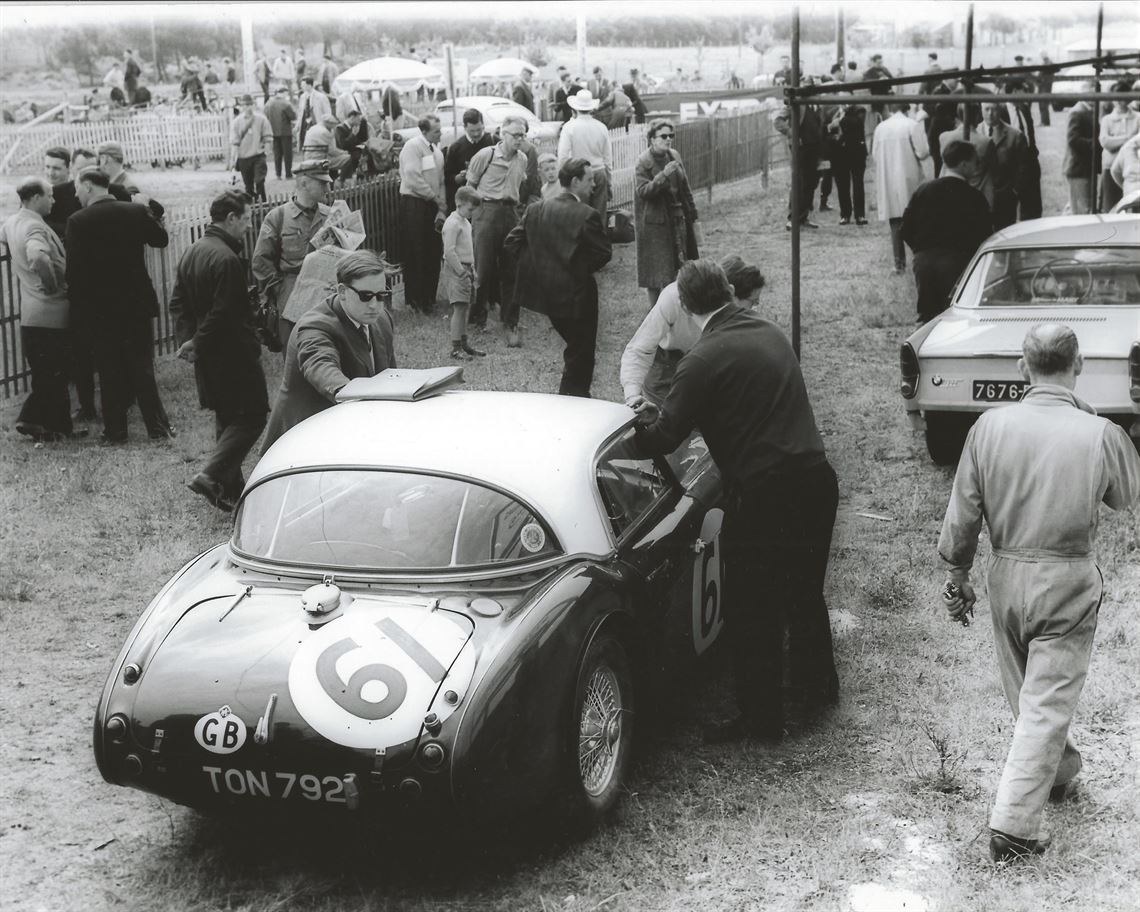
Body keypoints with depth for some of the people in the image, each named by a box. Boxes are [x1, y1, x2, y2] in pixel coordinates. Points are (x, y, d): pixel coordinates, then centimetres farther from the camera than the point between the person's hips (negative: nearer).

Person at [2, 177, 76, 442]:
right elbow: (37, 257, -39)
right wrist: (53, 284, -23)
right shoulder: (35, 226, -19)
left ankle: (59, 426, 16)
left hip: (31, 313, 9)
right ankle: (31, 419, 3)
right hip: (52, 312, -9)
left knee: (48, 374, 14)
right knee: (53, 374, 1)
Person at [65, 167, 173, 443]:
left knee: (110, 371, 7)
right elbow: (161, 239, 10)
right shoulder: (137, 211, -4)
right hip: (138, 303, 2)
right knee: (143, 367, 10)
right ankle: (158, 427, 10)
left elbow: (74, 268, -12)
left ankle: (115, 431, 11)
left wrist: (77, 303, -2)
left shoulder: (78, 222, -11)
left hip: (99, 308, -2)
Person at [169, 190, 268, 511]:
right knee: (252, 416, -1)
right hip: (234, 352, -9)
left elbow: (178, 302, 12)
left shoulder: (191, 252, 10)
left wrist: (187, 340, 4)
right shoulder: (227, 259, -20)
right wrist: (197, 344, -11)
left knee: (227, 417, 18)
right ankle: (211, 475, -12)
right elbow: (224, 313, -23)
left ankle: (231, 488, 22)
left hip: (206, 356, 10)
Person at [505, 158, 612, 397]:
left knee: (575, 345, 24)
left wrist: (537, 263, 8)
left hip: (546, 291, 7)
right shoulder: (587, 215, -17)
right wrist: (583, 268, 2)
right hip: (576, 294, -7)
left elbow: (512, 241, 3)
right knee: (581, 353, 7)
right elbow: (603, 253, -15)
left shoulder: (535, 209, 1)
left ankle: (567, 395, 28)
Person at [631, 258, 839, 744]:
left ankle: (761, 717, 15)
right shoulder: (772, 334, 9)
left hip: (763, 495, -8)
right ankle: (815, 685, 41)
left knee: (752, 612, 6)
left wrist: (646, 418, 10)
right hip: (816, 479, 8)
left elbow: (665, 437, -13)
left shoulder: (704, 359, -15)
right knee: (804, 591, 25)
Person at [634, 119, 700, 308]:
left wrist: (693, 216, 13)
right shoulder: (643, 162, -12)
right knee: (656, 269, -2)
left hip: (677, 219, 6)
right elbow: (643, 191, -22)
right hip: (655, 223, -6)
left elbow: (685, 188, 13)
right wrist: (663, 175, -32)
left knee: (678, 266, 10)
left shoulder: (674, 156, 7)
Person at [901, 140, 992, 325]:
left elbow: (906, 229, 6)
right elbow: (985, 234, -4)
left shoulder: (923, 190, 4)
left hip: (924, 261, 4)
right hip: (958, 260, -4)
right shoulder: (974, 197, -5)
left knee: (927, 316, 11)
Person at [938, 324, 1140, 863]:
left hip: (1005, 576, 3)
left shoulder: (990, 426, -8)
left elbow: (962, 513, -2)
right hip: (1068, 583, -3)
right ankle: (1012, 827, 2)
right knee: (1047, 703, 3)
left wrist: (957, 576, 11)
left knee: (1027, 695, 23)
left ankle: (1060, 771, 47)